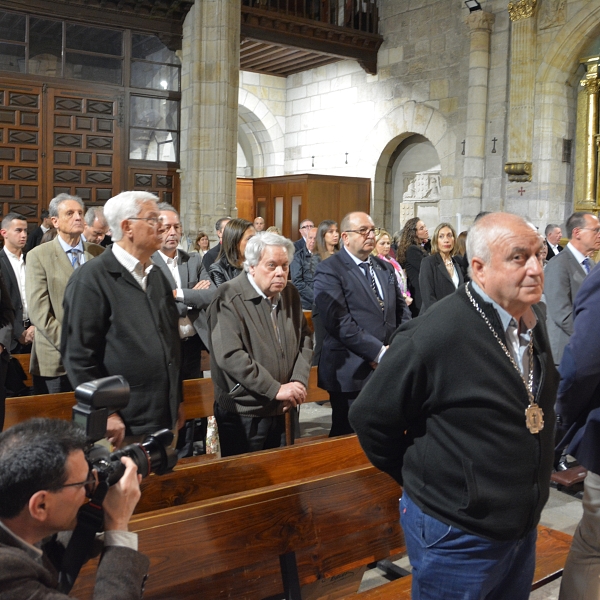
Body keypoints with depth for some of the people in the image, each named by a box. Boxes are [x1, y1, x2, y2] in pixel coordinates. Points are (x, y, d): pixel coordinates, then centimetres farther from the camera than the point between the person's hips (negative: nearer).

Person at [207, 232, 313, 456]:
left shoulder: (290, 295, 7)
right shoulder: (229, 298, -15)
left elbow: (304, 339, 12)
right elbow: (229, 355, -23)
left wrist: (299, 381, -5)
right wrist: (275, 389, -20)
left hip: (282, 411, 6)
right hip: (242, 415, -6)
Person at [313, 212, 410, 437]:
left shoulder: (386, 268, 16)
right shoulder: (329, 271, -7)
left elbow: (401, 310, 14)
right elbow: (339, 321, -17)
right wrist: (379, 352, -17)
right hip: (352, 373, -6)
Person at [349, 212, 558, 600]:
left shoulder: (534, 322, 0)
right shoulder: (434, 335, -24)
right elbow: (370, 418, -15)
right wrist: (418, 478, -4)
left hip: (524, 527, 7)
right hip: (457, 537, -7)